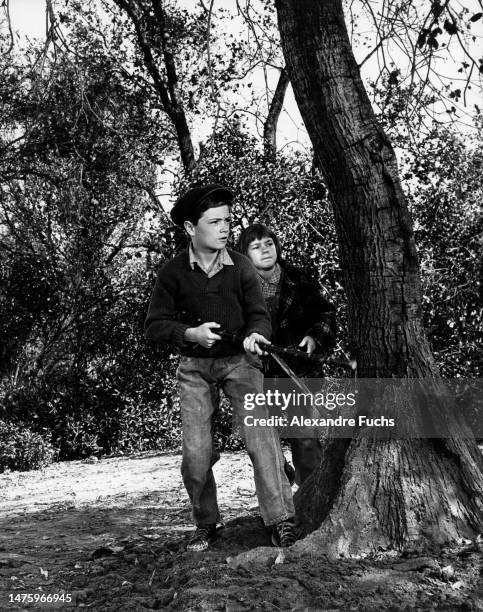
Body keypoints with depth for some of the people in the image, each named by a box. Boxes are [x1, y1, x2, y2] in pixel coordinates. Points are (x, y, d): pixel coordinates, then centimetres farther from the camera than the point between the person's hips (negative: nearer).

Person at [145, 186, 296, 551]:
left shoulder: (241, 267, -4)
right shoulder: (173, 273, -5)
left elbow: (259, 314, -3)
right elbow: (155, 325, -4)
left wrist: (254, 334, -27)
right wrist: (191, 333, -23)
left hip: (239, 361, 0)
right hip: (195, 366, 0)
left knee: (261, 434, -18)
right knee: (195, 455, -1)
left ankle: (281, 522, -13)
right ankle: (206, 525, 22)